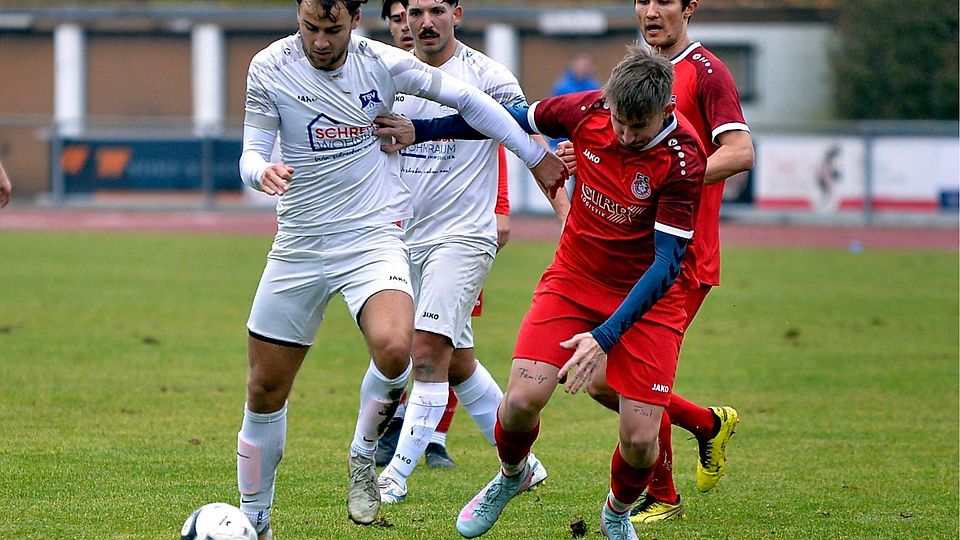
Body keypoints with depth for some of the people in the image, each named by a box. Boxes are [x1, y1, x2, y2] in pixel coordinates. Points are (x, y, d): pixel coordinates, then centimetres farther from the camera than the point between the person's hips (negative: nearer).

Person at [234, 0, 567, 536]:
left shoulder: (383, 63, -6)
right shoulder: (269, 69, -6)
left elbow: (467, 99, 6)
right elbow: (253, 154, -2)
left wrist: (536, 156, 12)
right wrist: (263, 171, -28)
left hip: (374, 237, -1)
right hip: (299, 245, 2)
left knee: (394, 350, -31)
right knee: (265, 392, 4)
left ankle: (364, 456, -2)